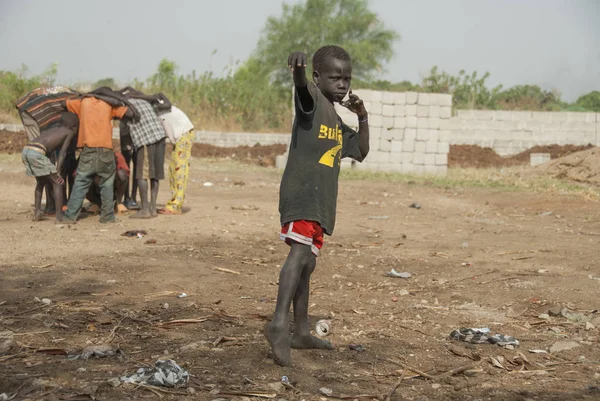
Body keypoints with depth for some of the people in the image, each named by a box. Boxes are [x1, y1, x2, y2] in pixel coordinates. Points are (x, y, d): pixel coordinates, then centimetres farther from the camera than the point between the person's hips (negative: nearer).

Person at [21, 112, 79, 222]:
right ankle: (59, 216, 1)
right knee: (57, 183, 5)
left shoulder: (54, 130, 31)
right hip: (37, 152, -8)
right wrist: (57, 171, -7)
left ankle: (37, 213, 27)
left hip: (25, 151, 8)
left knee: (41, 181, 29)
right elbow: (62, 152, -1)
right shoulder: (69, 133, 12)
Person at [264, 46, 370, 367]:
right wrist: (297, 69, -52)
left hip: (321, 202, 10)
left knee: (307, 263, 15)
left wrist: (363, 117, 15)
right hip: (300, 193, -9)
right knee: (300, 252, -26)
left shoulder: (338, 122, 21)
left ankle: (301, 331, 25)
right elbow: (302, 85, -28)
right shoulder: (312, 100, -4)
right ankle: (279, 324, -37)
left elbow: (361, 152, 30)